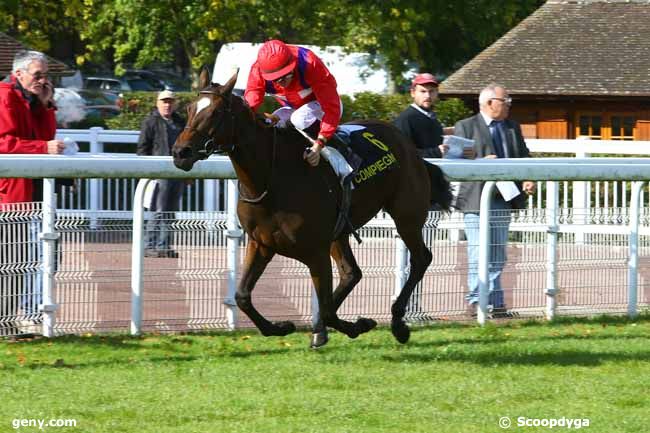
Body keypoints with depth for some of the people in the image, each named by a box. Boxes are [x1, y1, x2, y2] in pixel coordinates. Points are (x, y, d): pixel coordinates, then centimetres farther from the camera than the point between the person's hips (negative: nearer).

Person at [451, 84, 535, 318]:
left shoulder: (512, 127, 18)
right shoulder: (465, 127, 2)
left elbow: (523, 157, 15)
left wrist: (528, 179, -5)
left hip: (504, 200, 5)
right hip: (477, 199, -5)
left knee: (497, 255, 7)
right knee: (478, 253, -7)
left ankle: (496, 302, 10)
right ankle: (476, 300, -3)